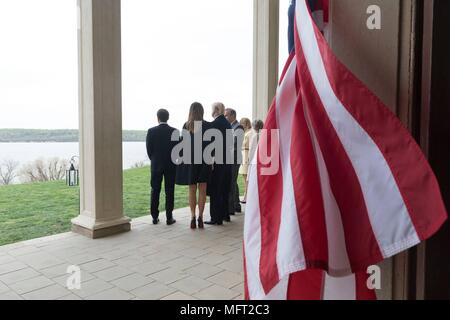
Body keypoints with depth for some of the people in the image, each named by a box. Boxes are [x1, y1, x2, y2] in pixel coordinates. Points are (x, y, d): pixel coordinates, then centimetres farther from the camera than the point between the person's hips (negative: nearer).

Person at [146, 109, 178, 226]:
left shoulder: (151, 131, -5)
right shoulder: (174, 131, -6)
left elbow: (149, 149, -2)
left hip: (156, 165, 1)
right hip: (171, 165, 0)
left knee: (155, 191, 9)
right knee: (169, 191, 3)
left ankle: (155, 217, 12)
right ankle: (169, 218, 5)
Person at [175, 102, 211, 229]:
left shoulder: (186, 126, -2)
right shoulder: (207, 125, -6)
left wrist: (182, 159, 8)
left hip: (189, 160, 1)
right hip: (204, 160, -1)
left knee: (192, 190, 10)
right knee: (202, 190, 5)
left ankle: (193, 217, 8)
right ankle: (200, 217, 3)